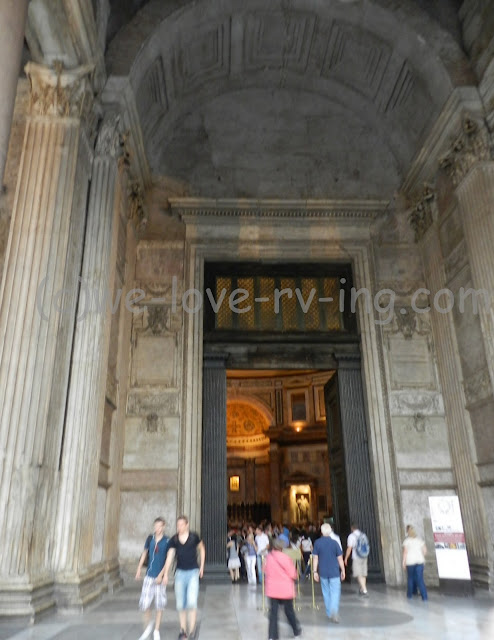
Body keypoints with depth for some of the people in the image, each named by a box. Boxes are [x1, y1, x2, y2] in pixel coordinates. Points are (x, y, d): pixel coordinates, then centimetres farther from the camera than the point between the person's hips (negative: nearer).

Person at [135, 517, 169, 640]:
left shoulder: (167, 541, -8)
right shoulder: (150, 539, 1)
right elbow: (145, 553, 14)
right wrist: (139, 569, 12)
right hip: (149, 576, 2)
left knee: (159, 604, 6)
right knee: (144, 603, 2)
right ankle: (147, 626, 28)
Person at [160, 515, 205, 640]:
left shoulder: (194, 537, -7)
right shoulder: (174, 540, -3)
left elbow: (202, 549, 9)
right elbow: (169, 557, -7)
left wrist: (202, 566, 7)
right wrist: (165, 574, -16)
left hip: (193, 572, -2)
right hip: (180, 572, 2)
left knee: (192, 602, -13)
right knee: (180, 604, 8)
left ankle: (192, 629, 3)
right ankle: (183, 629, 24)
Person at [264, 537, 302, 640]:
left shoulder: (268, 557, -2)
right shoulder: (285, 558, -15)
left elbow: (266, 572, 9)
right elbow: (292, 574, -9)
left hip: (272, 589, 3)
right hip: (285, 589, -3)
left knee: (273, 612, 6)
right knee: (289, 611, 14)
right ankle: (297, 630, 30)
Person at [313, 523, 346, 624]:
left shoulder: (317, 543, -5)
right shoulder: (334, 542, -9)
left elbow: (315, 558, -3)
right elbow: (340, 558, -2)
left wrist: (315, 571, 4)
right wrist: (343, 571, 9)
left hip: (323, 573, 2)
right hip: (334, 572, -2)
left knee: (326, 593, 15)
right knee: (335, 592, 2)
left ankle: (329, 614, 24)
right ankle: (334, 611, -16)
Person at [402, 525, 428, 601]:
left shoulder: (406, 540, -7)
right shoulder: (419, 539, 4)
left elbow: (405, 552, -10)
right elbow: (425, 550, 5)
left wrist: (404, 562, -2)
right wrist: (422, 557, 21)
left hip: (410, 562, -2)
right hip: (419, 561, 3)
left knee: (410, 577, 14)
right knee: (420, 579, 2)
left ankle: (410, 594, 25)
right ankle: (424, 596, -6)